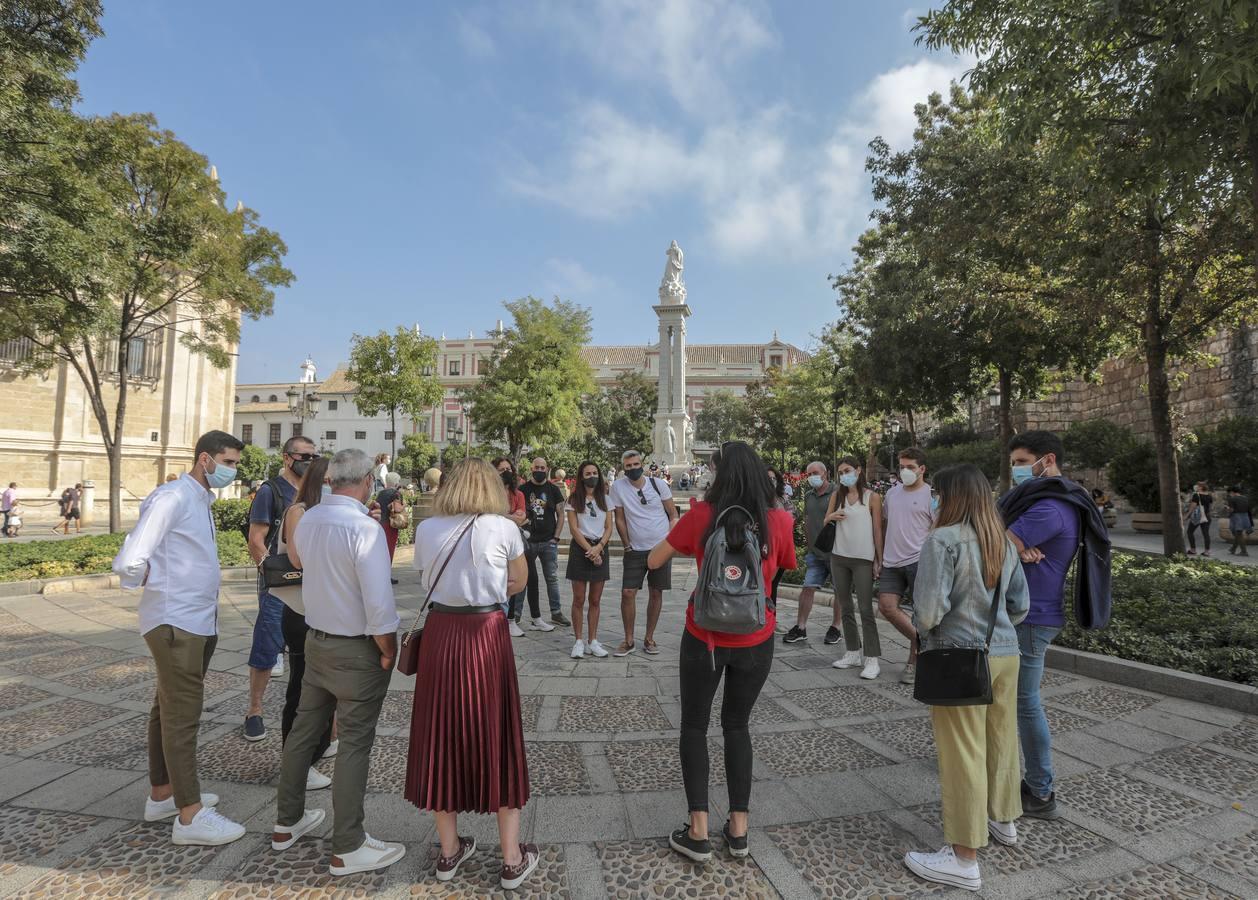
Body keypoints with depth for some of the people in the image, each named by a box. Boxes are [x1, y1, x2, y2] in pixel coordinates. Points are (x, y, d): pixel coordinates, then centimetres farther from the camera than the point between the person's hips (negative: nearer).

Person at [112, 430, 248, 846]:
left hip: (198, 623, 9)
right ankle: (190, 815, 4)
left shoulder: (201, 501, 13)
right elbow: (129, 563, -21)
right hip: (177, 624, -9)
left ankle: (162, 794, 32)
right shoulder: (173, 498, -16)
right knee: (182, 715, -4)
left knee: (169, 710, 18)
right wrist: (161, 585, -5)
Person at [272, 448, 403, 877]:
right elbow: (379, 603, -25)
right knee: (354, 745, 4)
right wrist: (388, 651, -12)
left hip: (316, 640, 8)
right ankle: (347, 849, 17)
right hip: (357, 650, -7)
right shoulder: (364, 527, -24)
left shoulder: (306, 521, -1)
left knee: (304, 730, 20)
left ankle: (287, 822, 37)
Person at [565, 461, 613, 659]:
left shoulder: (604, 499, 8)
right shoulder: (574, 500, 0)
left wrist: (598, 548, -11)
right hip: (580, 548, -3)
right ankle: (579, 641, 10)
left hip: (600, 548, 3)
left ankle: (592, 641, 15)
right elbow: (574, 529, -6)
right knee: (579, 599, 1)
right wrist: (590, 549, -13)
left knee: (595, 600, 7)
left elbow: (609, 528, 5)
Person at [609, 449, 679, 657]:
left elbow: (673, 515, 3)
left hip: (661, 547, 0)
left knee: (656, 593, 7)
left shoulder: (658, 484, -5)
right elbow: (620, 520, 1)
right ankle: (629, 641, 11)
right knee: (627, 593, -4)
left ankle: (649, 638, 21)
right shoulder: (618, 487, -6)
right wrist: (627, 545, -1)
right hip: (635, 550, 0)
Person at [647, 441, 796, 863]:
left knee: (694, 726, 16)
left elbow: (653, 561, -3)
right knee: (737, 726, 21)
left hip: (705, 637, -2)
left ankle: (698, 832, 19)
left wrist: (684, 523, 9)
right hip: (756, 640, 2)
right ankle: (738, 829, 27)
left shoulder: (702, 515, -12)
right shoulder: (779, 521, -10)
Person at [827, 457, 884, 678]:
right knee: (845, 607, 11)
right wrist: (831, 517, -9)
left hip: (863, 559, -5)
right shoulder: (837, 496, 8)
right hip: (839, 557, 5)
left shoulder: (872, 497, -3)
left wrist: (879, 560, -5)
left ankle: (872, 659, -1)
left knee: (865, 610, -6)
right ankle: (853, 653, 22)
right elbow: (824, 523, 13)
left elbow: (877, 531, -2)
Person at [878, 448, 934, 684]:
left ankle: (914, 661, 17)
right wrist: (880, 558, 18)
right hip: (892, 562, 6)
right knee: (887, 607, -1)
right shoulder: (892, 493, 13)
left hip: (918, 561, -6)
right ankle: (921, 643, 19)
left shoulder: (931, 496, -4)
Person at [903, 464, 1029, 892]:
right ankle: (1003, 819, 43)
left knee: (962, 753, 1)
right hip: (1005, 653, 8)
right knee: (1001, 740, 23)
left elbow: (929, 609, -23)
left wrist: (922, 631, -3)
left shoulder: (944, 540, -18)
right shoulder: (1004, 542, 6)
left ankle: (964, 858, 11)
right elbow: (1020, 606, 13)